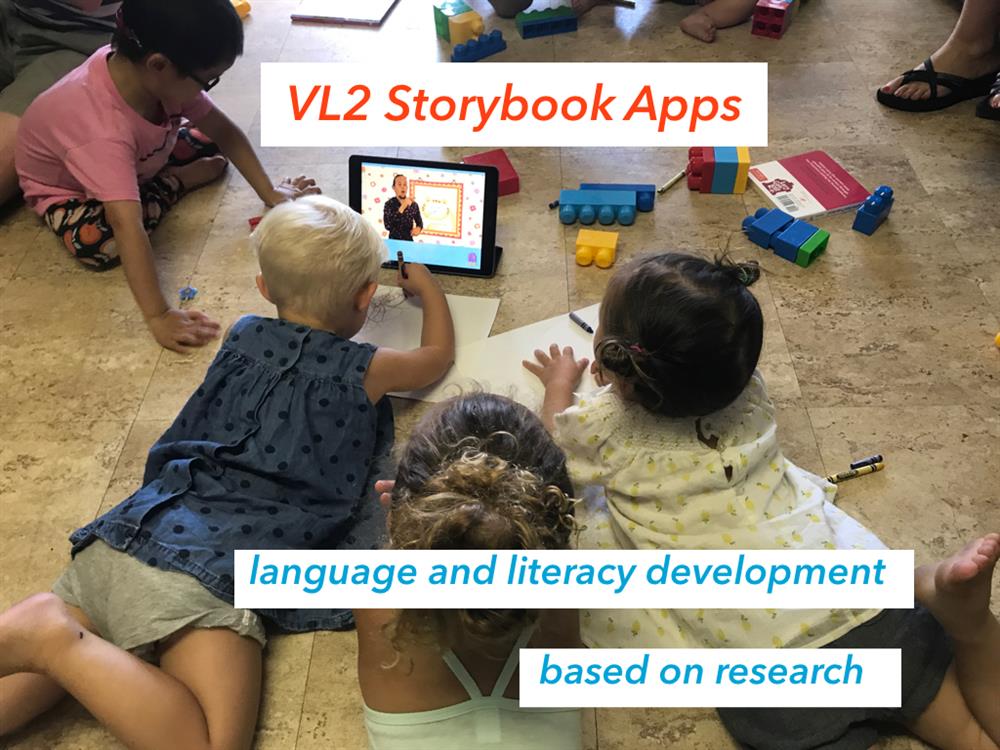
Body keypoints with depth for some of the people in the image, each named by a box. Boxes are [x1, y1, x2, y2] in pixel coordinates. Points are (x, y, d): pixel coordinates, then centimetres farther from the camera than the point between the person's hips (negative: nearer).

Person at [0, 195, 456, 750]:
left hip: (121, 539, 7)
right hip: (212, 570, -6)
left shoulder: (243, 335, 21)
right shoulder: (365, 370, 9)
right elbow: (439, 355, 31)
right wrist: (426, 284, 49)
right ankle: (54, 638, -24)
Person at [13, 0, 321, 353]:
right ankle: (180, 180, -12)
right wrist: (158, 316, -55)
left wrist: (270, 193, -13)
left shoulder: (149, 73, -27)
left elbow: (222, 129, -14)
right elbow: (128, 227, -53)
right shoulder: (102, 129, -48)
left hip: (138, 160, 4)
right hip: (66, 186, -4)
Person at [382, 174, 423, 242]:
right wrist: (402, 208, -25)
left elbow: (419, 222, 11)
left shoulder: (414, 205, -2)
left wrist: (418, 228, -12)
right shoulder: (389, 204, -10)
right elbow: (388, 225, -22)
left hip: (409, 241, 3)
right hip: (393, 241, -2)